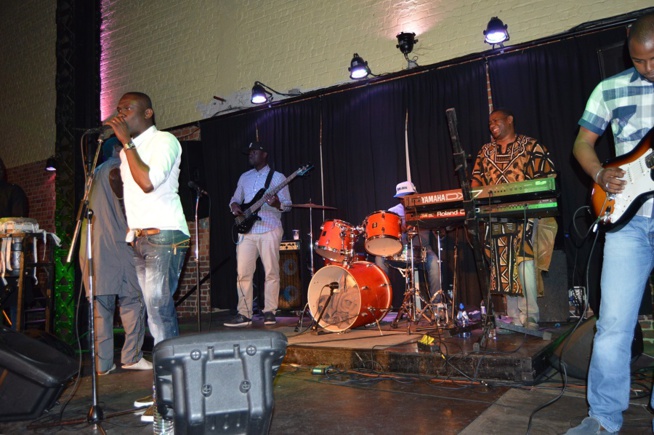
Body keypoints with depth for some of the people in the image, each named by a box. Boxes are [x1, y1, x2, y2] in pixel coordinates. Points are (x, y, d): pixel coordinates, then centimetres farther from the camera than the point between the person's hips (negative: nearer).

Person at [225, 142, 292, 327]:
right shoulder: (244, 177, 18)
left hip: (269, 230, -4)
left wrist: (277, 204, -23)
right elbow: (235, 199, 22)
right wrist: (234, 206, -1)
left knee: (271, 272, -1)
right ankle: (244, 314, 8)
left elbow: (287, 204, -1)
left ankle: (269, 312, 8)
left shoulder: (277, 177, 3)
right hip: (246, 230, 5)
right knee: (243, 273, 1)